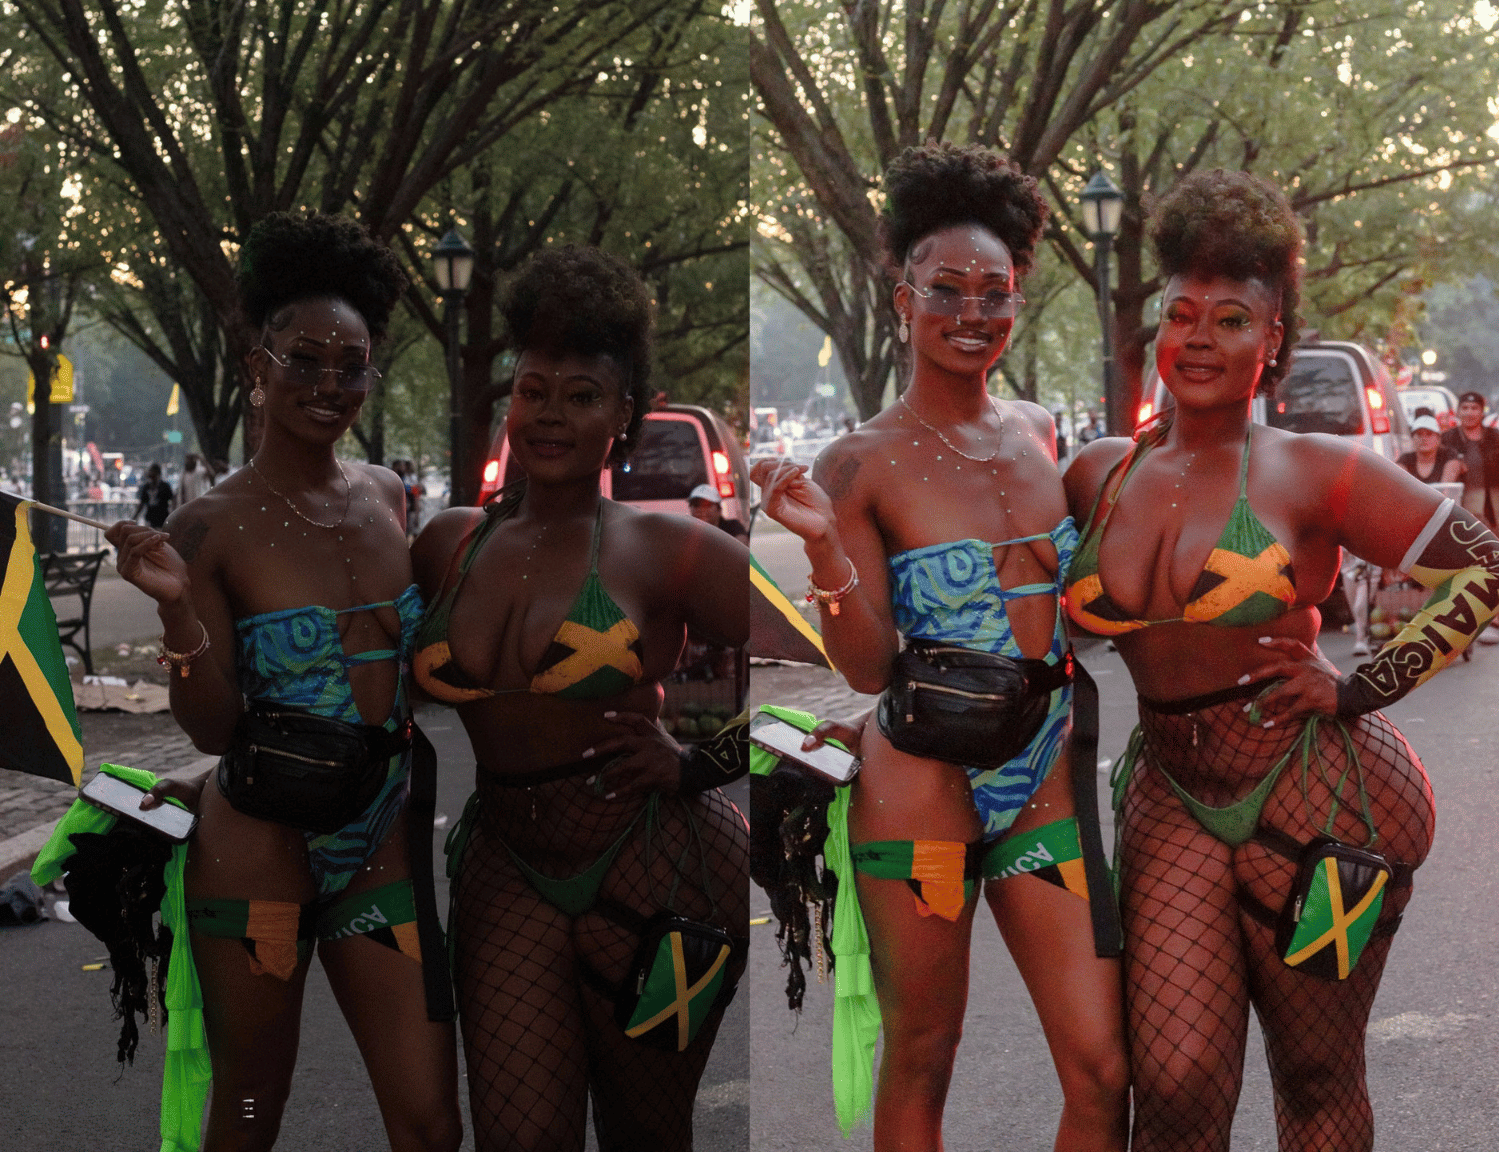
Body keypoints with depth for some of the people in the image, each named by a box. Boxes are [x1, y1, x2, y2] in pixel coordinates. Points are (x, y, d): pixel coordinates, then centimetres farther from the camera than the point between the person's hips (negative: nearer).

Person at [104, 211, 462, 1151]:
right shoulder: (213, 527, -9)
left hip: (386, 851, 4)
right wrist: (177, 609, -24)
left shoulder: (391, 498, 5)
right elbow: (215, 729, -11)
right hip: (260, 855, -4)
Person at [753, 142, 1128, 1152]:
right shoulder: (860, 465, -8)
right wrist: (822, 543, -23)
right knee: (920, 1065, 10)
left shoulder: (1041, 432, 7)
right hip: (923, 793, -4)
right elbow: (869, 669, -10)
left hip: (1048, 788, 4)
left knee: (1104, 1071, 3)